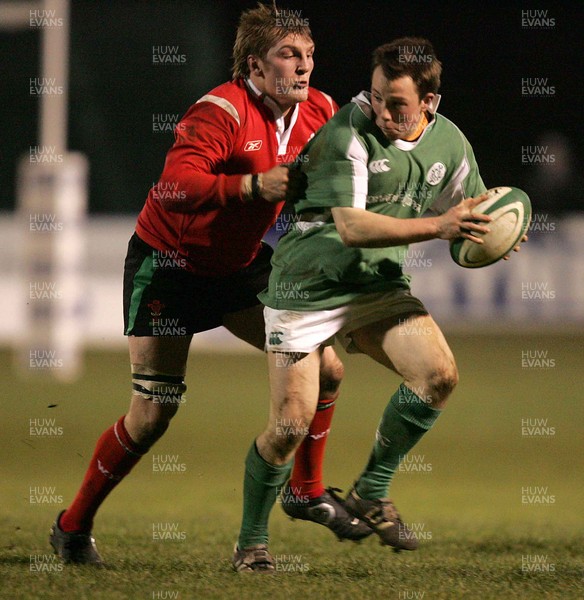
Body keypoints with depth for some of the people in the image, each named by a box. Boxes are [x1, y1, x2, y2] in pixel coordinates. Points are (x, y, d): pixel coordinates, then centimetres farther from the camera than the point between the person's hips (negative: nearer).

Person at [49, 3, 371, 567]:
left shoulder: (319, 112, -6)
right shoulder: (221, 111, -27)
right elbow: (174, 186, -40)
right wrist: (253, 186, -48)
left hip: (240, 264, 7)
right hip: (169, 262, -7)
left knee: (325, 367, -2)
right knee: (153, 414, -9)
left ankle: (309, 492, 20)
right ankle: (72, 527, 10)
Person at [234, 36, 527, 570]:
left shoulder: (450, 144, -2)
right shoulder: (348, 133, -21)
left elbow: (465, 225, 11)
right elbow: (352, 226, -28)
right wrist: (438, 226, -36)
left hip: (380, 284, 5)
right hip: (307, 289, -5)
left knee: (439, 374, -16)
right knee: (291, 423, -10)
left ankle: (371, 494, 2)